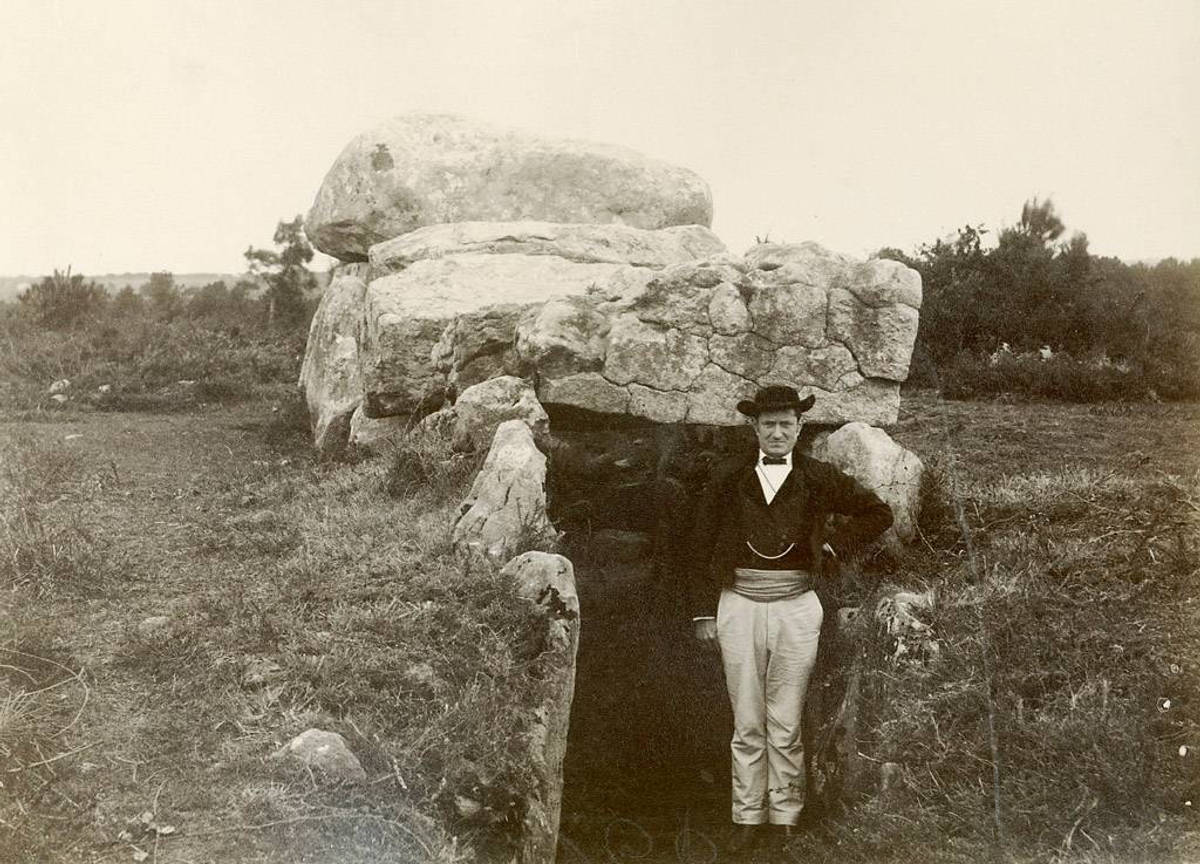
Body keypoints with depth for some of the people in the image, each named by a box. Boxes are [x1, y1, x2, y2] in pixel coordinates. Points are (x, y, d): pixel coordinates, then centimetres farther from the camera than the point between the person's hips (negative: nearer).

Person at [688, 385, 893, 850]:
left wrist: (833, 546, 5)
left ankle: (786, 816, 17)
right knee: (747, 725, 6)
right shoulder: (727, 477, 5)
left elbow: (878, 513, 15)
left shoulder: (819, 478, 5)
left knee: (786, 726, 5)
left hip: (795, 606, 0)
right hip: (739, 605, 1)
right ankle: (748, 816, 17)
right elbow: (702, 546, 6)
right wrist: (703, 611, 2)